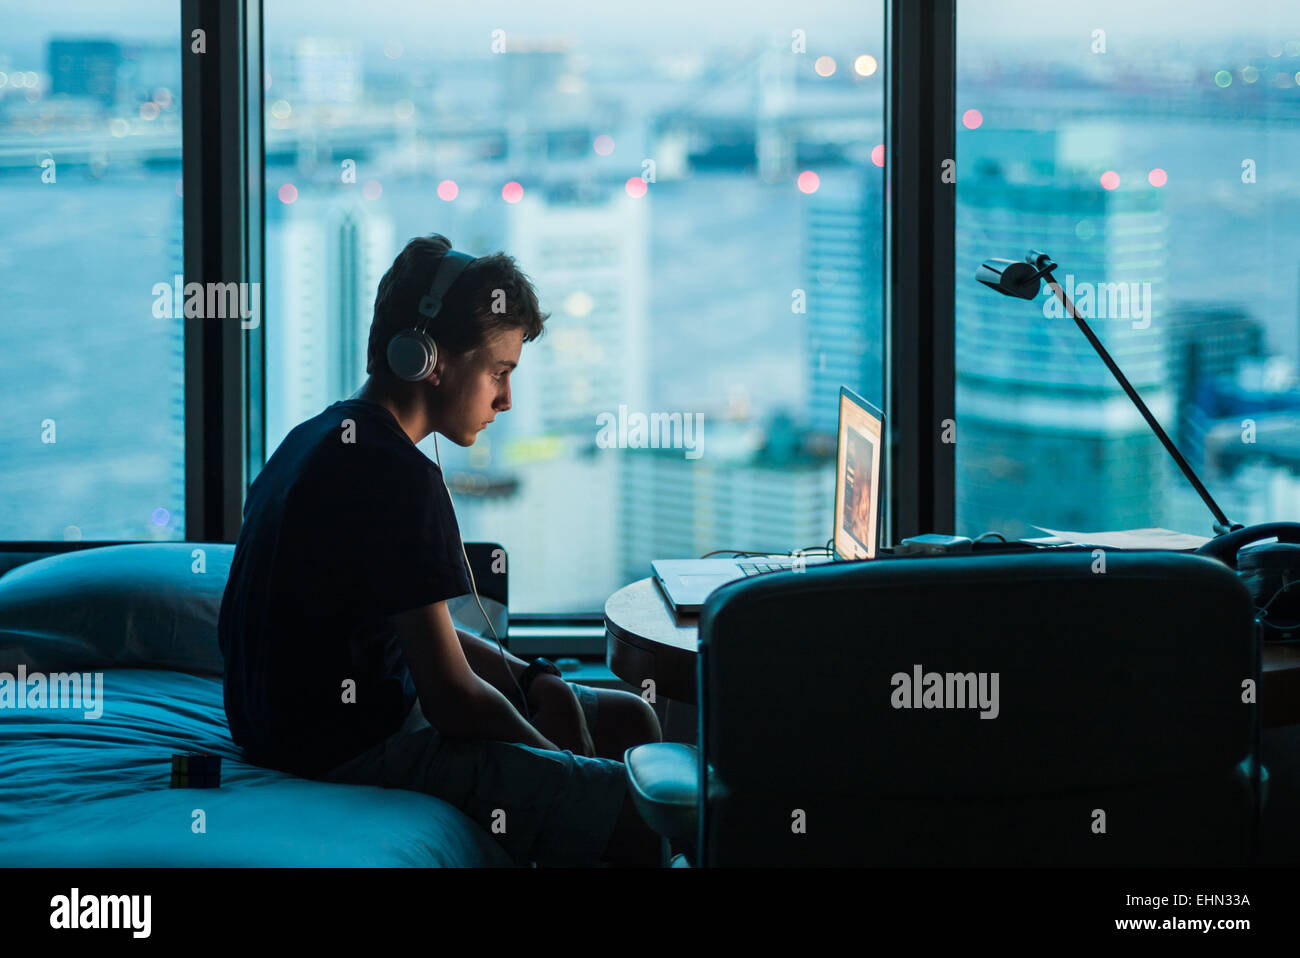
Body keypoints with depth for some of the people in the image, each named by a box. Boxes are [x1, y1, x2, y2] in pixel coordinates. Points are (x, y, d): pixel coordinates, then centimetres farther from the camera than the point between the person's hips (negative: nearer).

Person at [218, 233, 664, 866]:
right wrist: (561, 766, -5)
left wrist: (534, 682, 8)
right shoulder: (395, 474, -21)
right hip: (353, 752, -11)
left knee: (629, 719, 18)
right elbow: (450, 696, -20)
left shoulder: (322, 435, 12)